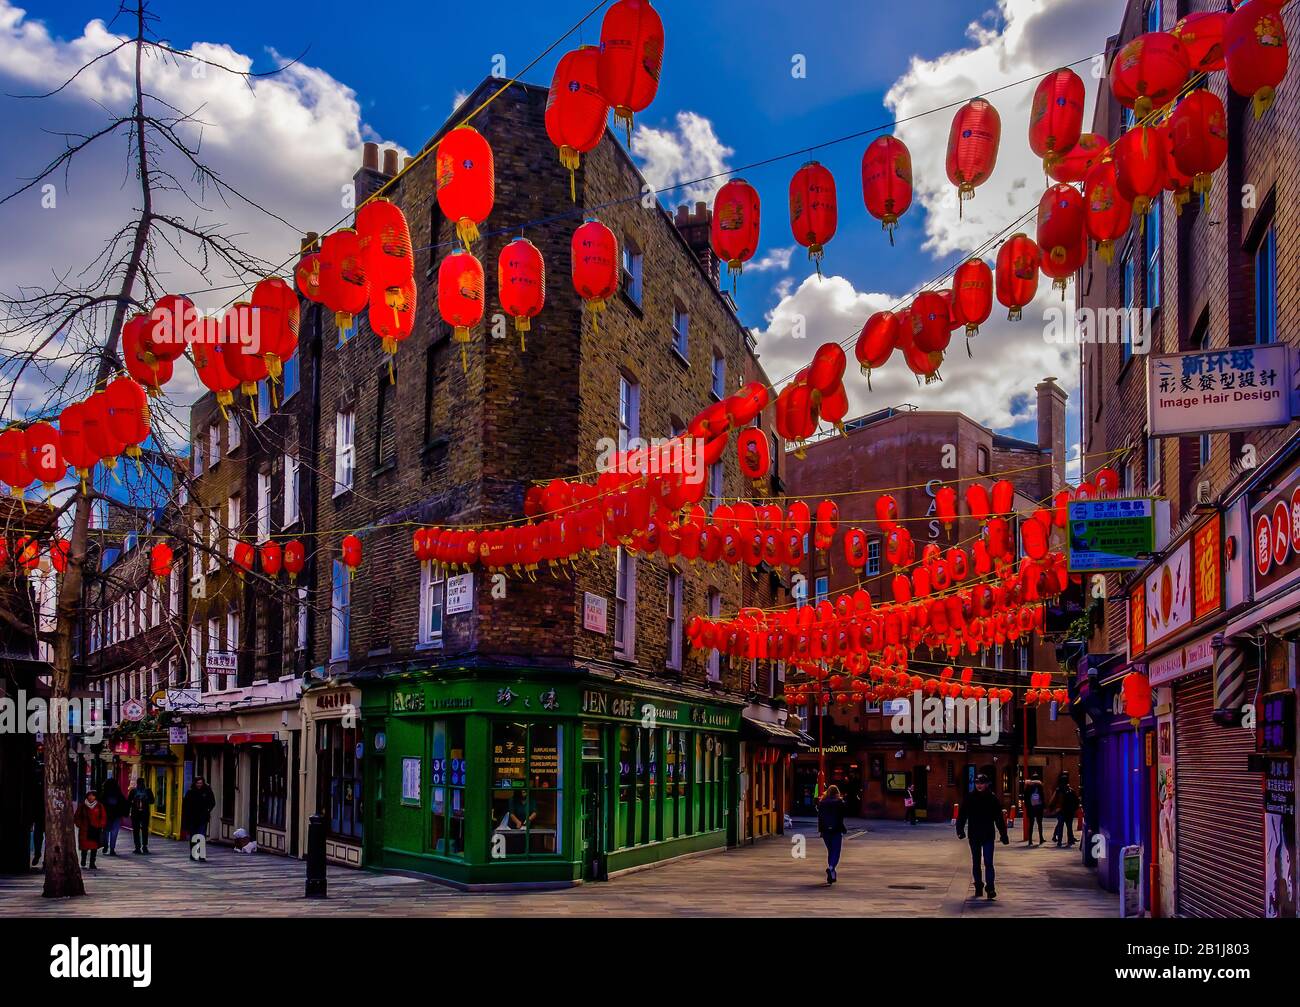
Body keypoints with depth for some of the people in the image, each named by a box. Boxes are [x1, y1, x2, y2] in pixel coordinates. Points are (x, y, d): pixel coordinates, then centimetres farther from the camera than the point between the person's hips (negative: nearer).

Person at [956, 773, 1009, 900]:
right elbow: (962, 815, -2)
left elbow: (999, 818, 1)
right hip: (974, 836, 2)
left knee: (988, 863, -8)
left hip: (988, 836, -2)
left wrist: (1003, 835, 0)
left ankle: (990, 888, -9)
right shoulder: (969, 797, -2)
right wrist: (960, 829, -15)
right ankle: (978, 886, 23)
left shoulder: (992, 798, -3)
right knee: (975, 863, 12)